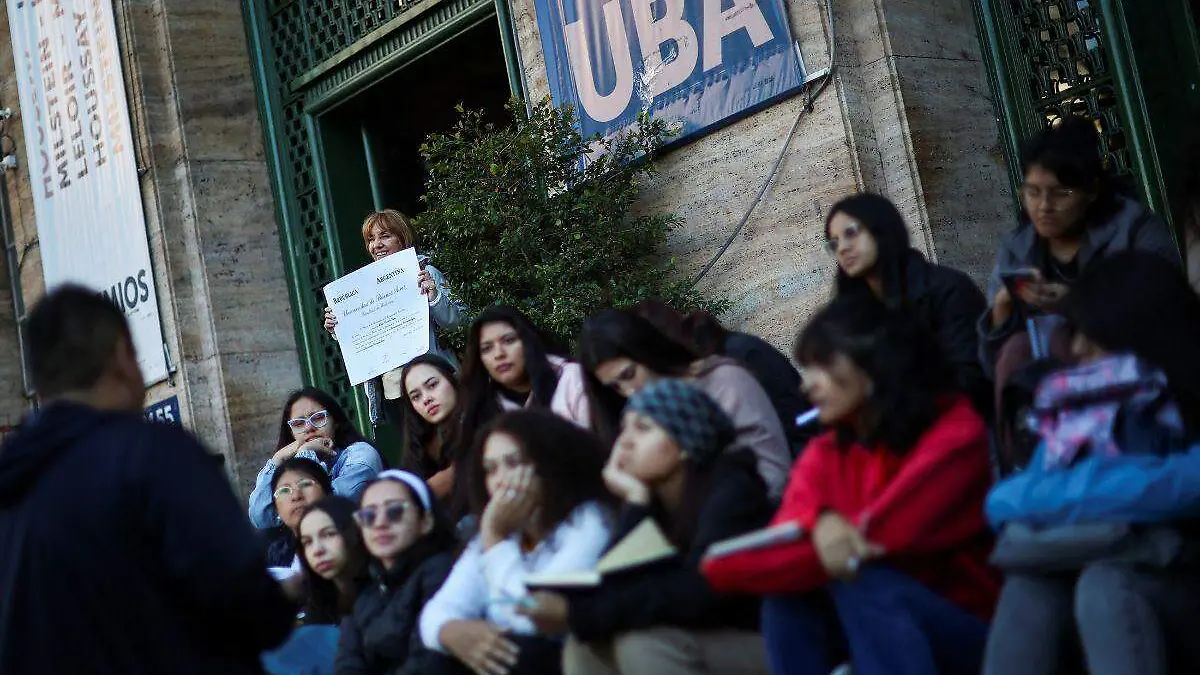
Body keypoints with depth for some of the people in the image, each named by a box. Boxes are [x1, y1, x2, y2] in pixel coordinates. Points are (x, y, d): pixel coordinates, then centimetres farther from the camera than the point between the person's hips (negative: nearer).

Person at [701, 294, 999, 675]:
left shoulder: (955, 434, -12)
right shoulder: (823, 456, 2)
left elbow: (878, 536, -25)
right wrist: (816, 521, -34)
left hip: (968, 636, -4)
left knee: (859, 579, -30)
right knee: (787, 594, -21)